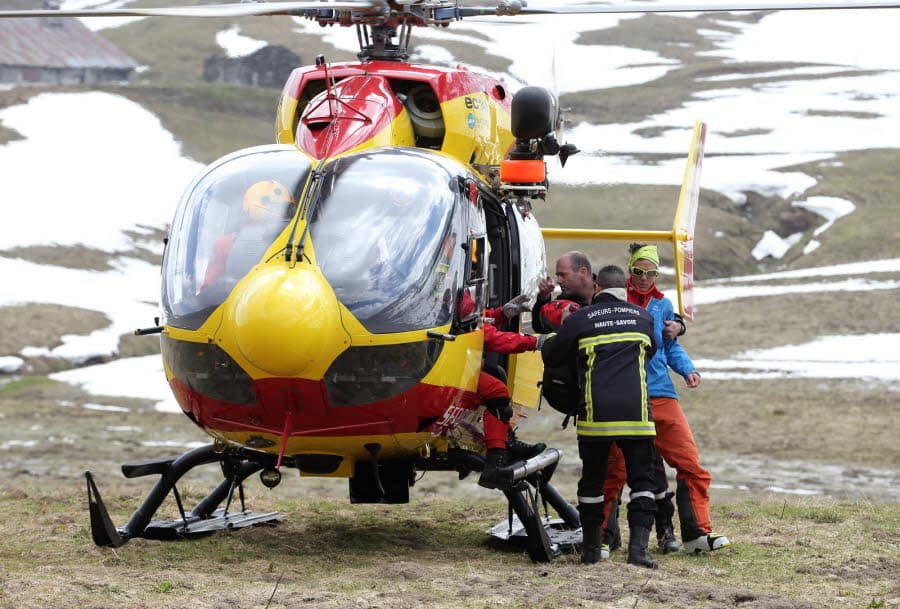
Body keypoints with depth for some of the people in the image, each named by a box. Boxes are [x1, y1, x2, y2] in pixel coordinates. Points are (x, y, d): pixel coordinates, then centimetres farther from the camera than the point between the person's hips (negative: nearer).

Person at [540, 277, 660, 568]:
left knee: (592, 479, 13)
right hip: (636, 412, 0)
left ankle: (591, 548, 18)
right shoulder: (643, 318, 12)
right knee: (642, 479, 5)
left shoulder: (579, 320, 4)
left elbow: (550, 355, 14)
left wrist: (561, 329, 31)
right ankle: (638, 547, -9)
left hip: (596, 412, 0)